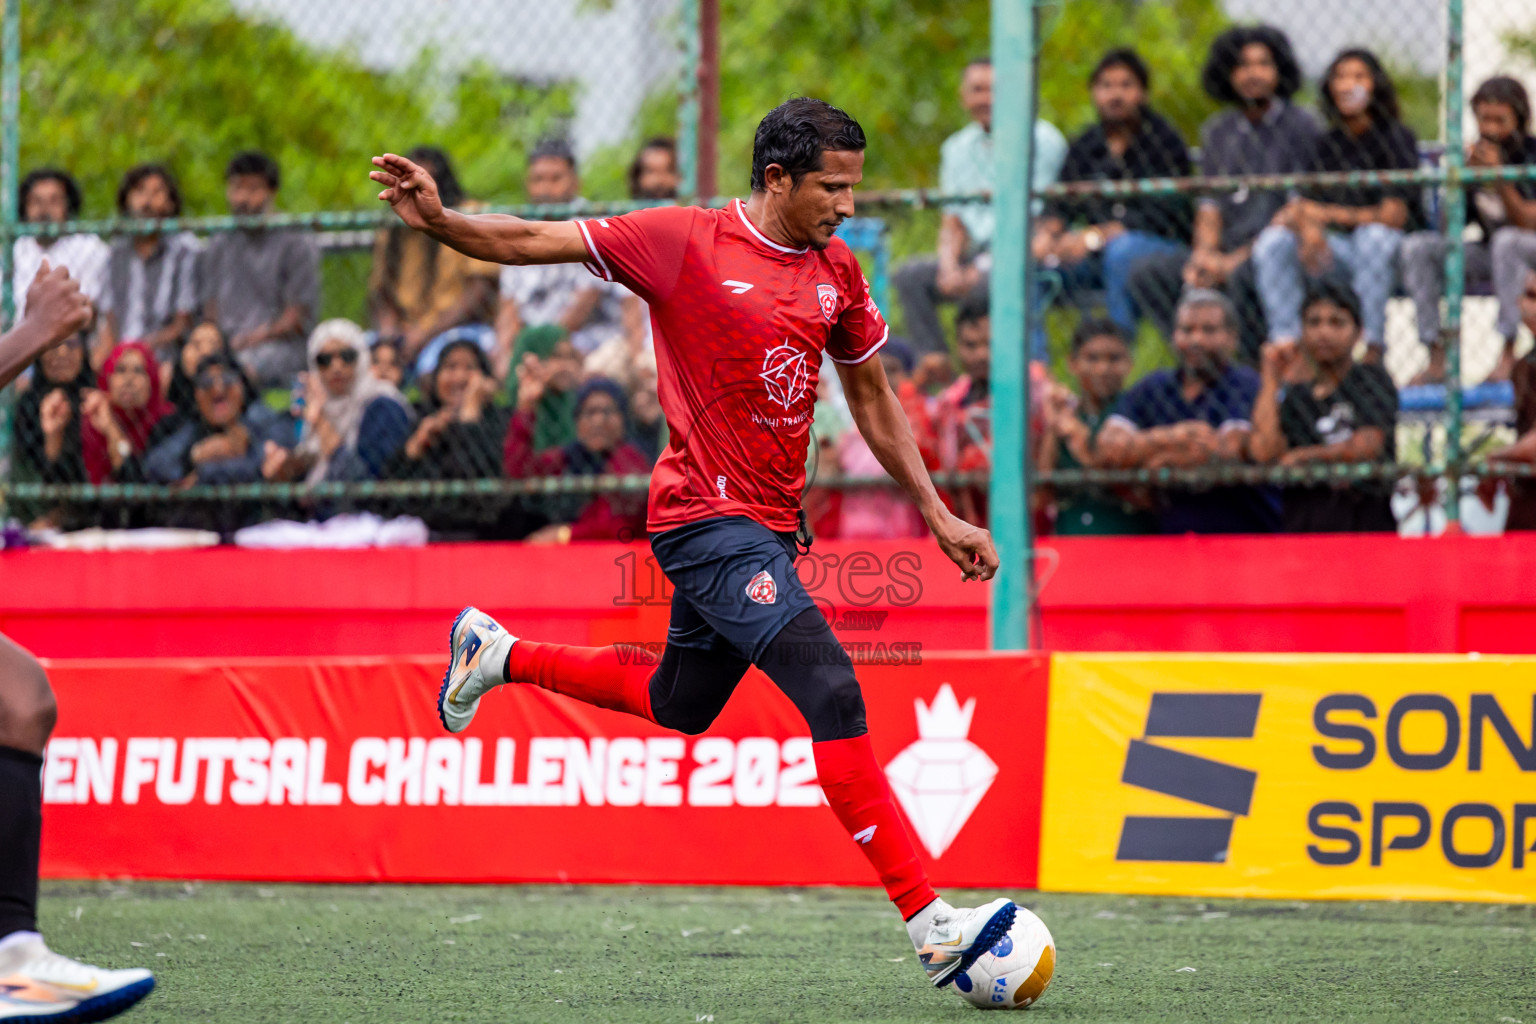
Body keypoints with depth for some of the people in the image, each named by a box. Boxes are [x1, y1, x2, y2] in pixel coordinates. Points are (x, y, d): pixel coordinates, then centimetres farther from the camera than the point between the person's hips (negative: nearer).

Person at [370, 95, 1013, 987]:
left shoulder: (837, 275, 8)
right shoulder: (684, 240, -10)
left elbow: (875, 402, 19)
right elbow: (533, 243, -6)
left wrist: (939, 516, 15)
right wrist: (440, 223, -22)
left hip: (770, 526, 8)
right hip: (707, 519, -8)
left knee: (680, 705, 23)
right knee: (833, 694, -20)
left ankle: (498, 654, 43)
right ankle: (931, 922, -23)